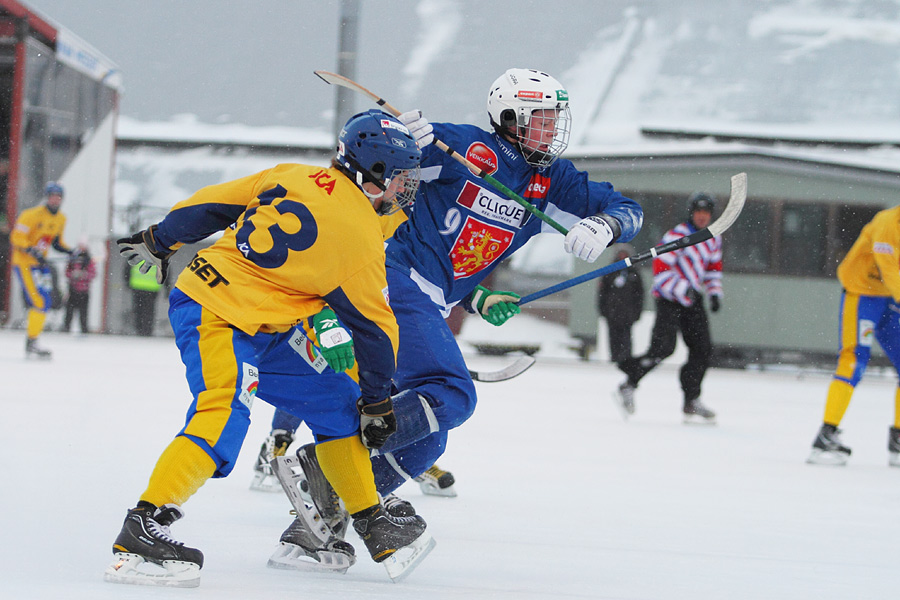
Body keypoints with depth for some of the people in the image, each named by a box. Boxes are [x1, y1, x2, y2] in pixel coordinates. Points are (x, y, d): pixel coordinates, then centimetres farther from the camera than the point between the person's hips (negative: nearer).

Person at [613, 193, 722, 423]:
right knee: (663, 347, -20)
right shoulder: (677, 236, -15)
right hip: (668, 298, -7)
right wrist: (683, 290, -25)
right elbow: (660, 269, -19)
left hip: (692, 298, 7)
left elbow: (713, 268, 25)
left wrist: (714, 292, 12)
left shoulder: (713, 240, 10)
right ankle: (628, 385, -5)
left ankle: (691, 401, 6)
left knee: (702, 348, -1)